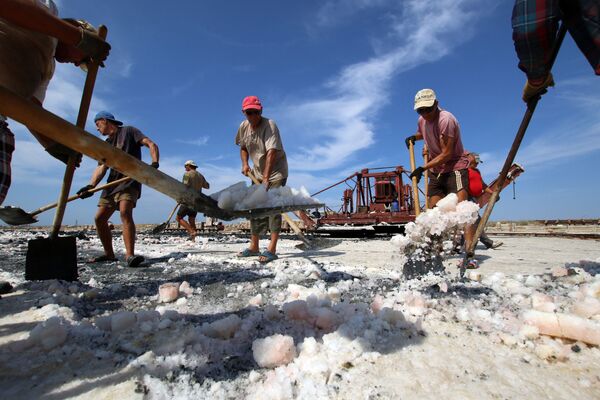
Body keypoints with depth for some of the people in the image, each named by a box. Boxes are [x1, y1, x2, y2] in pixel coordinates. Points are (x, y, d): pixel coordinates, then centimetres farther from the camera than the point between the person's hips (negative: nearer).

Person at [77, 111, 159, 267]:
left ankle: (130, 255, -30)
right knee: (99, 218, 5)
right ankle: (109, 254, 18)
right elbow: (101, 167, 8)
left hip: (129, 181, -8)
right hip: (112, 183, 8)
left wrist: (154, 163, -26)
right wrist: (91, 186, -9)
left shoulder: (128, 131, 5)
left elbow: (151, 144, -7)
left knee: (125, 213, -27)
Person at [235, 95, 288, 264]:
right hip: (258, 172, 7)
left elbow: (271, 153, -33)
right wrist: (245, 164, -4)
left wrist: (266, 178, -41)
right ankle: (254, 247, 17)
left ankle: (272, 249, -12)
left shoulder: (269, 125, -22)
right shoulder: (243, 126, -2)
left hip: (276, 171, -7)